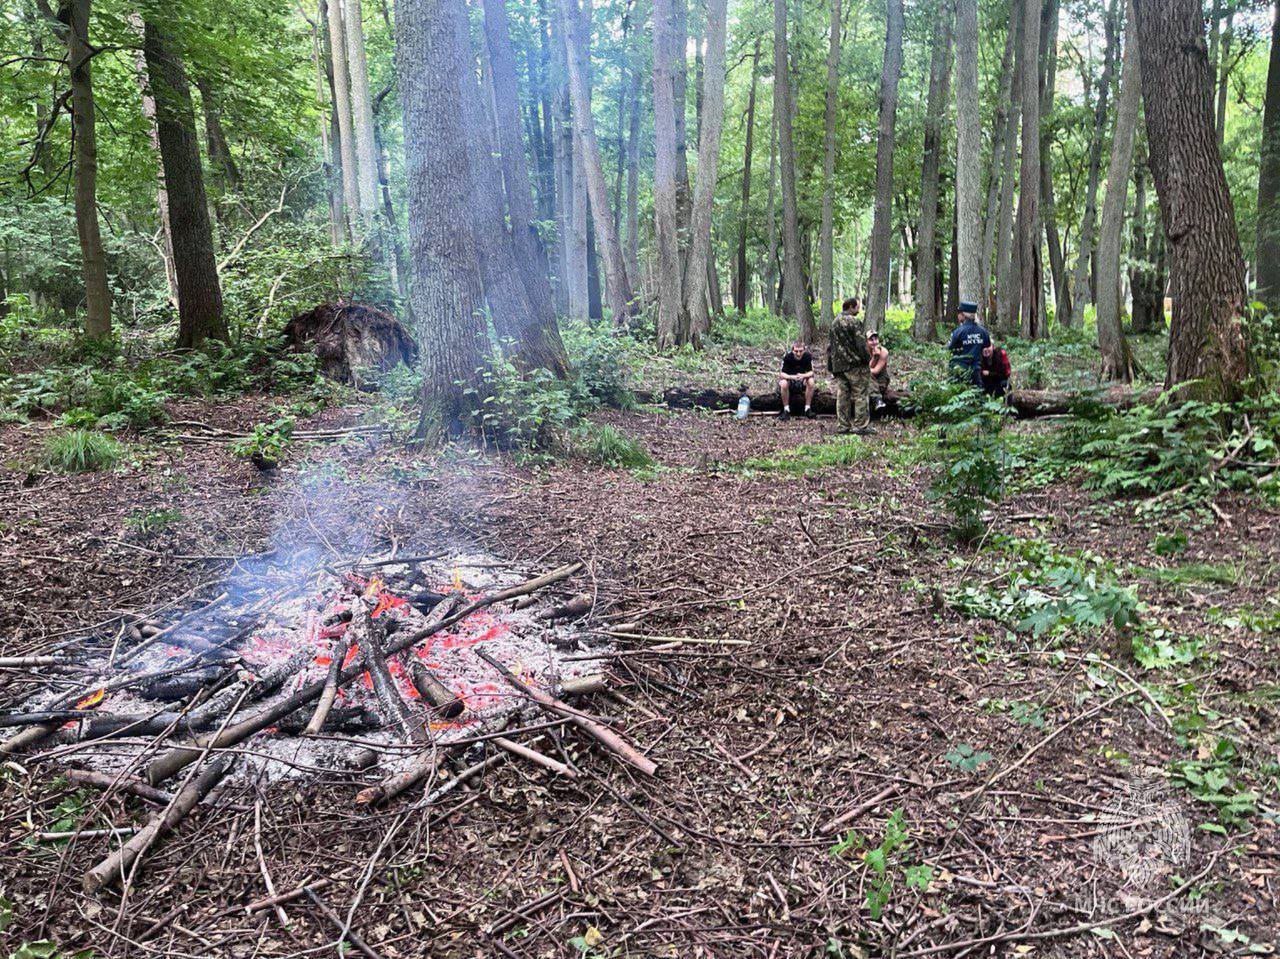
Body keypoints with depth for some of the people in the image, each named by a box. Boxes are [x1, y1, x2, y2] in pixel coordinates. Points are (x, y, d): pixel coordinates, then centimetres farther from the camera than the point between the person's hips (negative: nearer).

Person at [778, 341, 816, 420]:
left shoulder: (807, 356, -19)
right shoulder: (787, 356, -23)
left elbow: (811, 372, -17)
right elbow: (782, 374, -23)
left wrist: (803, 376, -40)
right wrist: (792, 377, -43)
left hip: (803, 378, 2)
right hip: (789, 377, -2)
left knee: (811, 381, -30)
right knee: (783, 384, -35)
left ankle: (808, 409, -17)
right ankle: (786, 410, -20)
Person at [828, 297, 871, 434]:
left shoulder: (834, 323, 15)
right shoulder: (855, 322, -11)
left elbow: (830, 347, 18)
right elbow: (861, 344, -16)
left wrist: (831, 365, 20)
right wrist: (867, 359, -7)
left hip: (839, 365, 7)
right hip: (856, 364, -7)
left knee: (842, 395, 9)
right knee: (861, 395, -2)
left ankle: (842, 425, 11)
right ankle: (861, 425, -3)